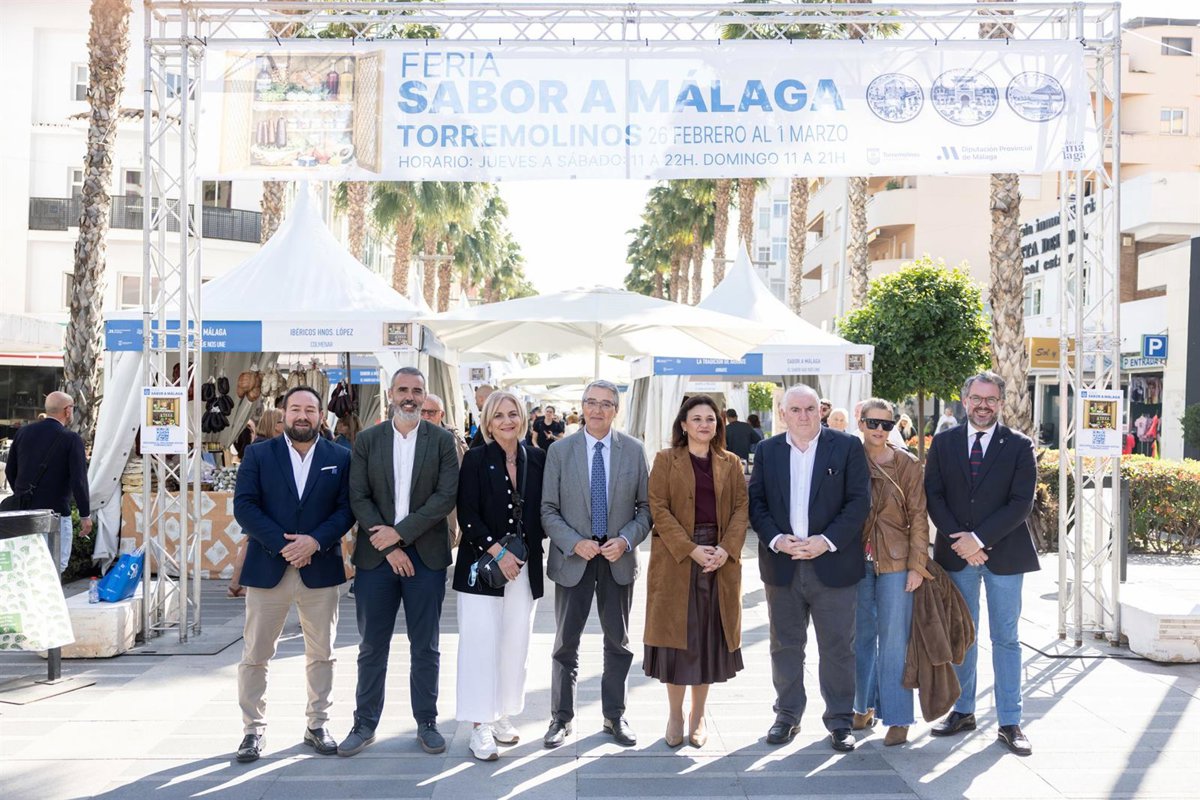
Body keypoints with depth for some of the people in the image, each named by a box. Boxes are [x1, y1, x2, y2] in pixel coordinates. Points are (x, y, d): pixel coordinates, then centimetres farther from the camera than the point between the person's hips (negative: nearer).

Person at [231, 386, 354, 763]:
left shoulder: (340, 458, 5)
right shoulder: (258, 455, 3)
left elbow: (346, 508, -1)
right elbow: (244, 506, -5)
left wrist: (315, 541, -16)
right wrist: (282, 544, -15)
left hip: (320, 569, 1)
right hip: (267, 568, -1)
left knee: (321, 654, 9)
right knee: (255, 655, 4)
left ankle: (317, 725, 22)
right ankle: (253, 729, 17)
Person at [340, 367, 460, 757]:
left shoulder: (442, 440, 1)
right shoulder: (367, 440, 5)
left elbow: (447, 495, -8)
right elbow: (358, 497, -1)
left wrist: (400, 531, -14)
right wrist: (388, 547, -10)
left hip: (426, 554, -1)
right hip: (376, 555, 1)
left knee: (425, 647, 8)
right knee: (372, 647, 8)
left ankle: (427, 723, 21)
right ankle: (365, 725, 21)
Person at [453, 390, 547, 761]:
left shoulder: (537, 459, 5)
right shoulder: (476, 460, -3)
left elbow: (543, 509, 9)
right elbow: (467, 515, -8)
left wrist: (529, 551, -2)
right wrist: (497, 552, -15)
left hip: (524, 567, 4)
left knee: (515, 644, 8)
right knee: (481, 643, -4)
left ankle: (502, 715, 22)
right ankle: (481, 727, 4)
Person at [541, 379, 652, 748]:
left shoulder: (633, 450, 0)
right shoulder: (560, 451, -3)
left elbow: (646, 506, 2)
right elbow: (548, 509, -3)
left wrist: (626, 540, -13)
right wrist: (574, 543, -16)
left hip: (618, 558, 1)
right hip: (573, 558, -1)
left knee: (618, 643, 12)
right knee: (566, 644, 8)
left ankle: (614, 716, 27)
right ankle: (561, 718, 22)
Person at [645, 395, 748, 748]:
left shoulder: (731, 463, 10)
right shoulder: (666, 460, 2)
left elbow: (741, 509, 5)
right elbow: (659, 509, -6)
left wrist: (726, 549, -11)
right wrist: (690, 549, -15)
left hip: (721, 560, 3)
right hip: (675, 559, -2)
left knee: (709, 637, 6)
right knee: (676, 634, 1)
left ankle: (698, 715, 19)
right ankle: (675, 713, 14)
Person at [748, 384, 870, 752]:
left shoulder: (847, 446, 0)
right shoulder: (767, 450, 8)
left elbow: (859, 500, -5)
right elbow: (756, 502, 5)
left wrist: (827, 541, -14)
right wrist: (776, 540, -11)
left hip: (833, 564, -2)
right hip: (782, 565, 2)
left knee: (838, 648, 5)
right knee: (785, 646, 11)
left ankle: (839, 720, 18)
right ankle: (787, 715, 25)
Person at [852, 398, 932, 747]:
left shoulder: (907, 463, -1)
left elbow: (918, 516, -1)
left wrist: (917, 564, -7)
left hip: (895, 561, -2)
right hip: (857, 561, 2)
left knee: (894, 639, -1)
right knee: (862, 636, 12)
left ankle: (897, 718, 7)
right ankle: (864, 706, 26)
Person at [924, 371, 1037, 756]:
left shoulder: (1019, 446, -2)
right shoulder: (943, 442, 4)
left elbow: (1021, 503, -8)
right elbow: (933, 495, 1)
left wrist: (980, 538, -16)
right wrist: (959, 539, -11)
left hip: (1004, 554, -2)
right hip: (957, 552, 2)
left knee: (1005, 638, 5)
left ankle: (1009, 722, 12)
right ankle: (963, 711, 22)